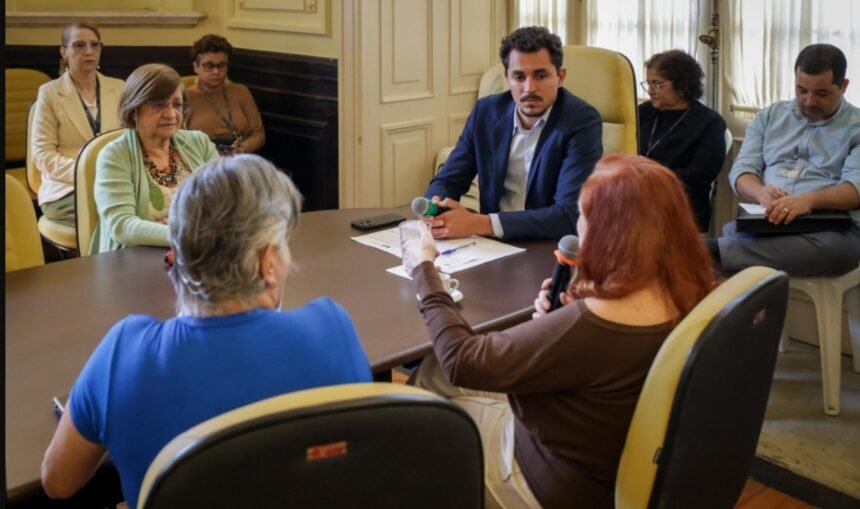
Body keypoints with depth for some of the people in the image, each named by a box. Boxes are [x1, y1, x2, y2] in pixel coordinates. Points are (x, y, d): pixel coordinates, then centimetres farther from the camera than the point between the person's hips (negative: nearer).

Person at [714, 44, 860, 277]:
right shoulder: (769, 116, 18)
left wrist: (810, 200, -28)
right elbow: (741, 170, 10)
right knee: (731, 232, -38)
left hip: (831, 229, -1)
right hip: (764, 220, 1)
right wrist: (761, 192, -14)